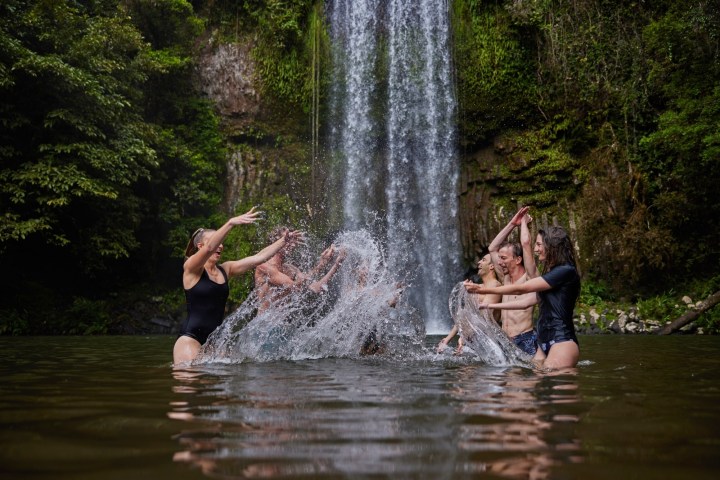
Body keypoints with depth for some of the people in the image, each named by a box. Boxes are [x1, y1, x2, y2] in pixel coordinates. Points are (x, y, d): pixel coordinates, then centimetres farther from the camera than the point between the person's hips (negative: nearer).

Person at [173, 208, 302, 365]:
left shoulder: (225, 269, 11)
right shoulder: (191, 268, -5)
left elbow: (257, 258, 6)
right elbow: (209, 248, -24)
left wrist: (283, 241, 0)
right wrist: (231, 223, -34)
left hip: (215, 339, 6)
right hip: (191, 338, -6)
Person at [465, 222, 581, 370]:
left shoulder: (566, 271, -9)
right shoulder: (552, 275, 23)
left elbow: (521, 289, -9)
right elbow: (526, 301, 25)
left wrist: (483, 290, -4)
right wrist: (490, 305, 24)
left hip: (562, 342, -9)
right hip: (545, 343, 9)